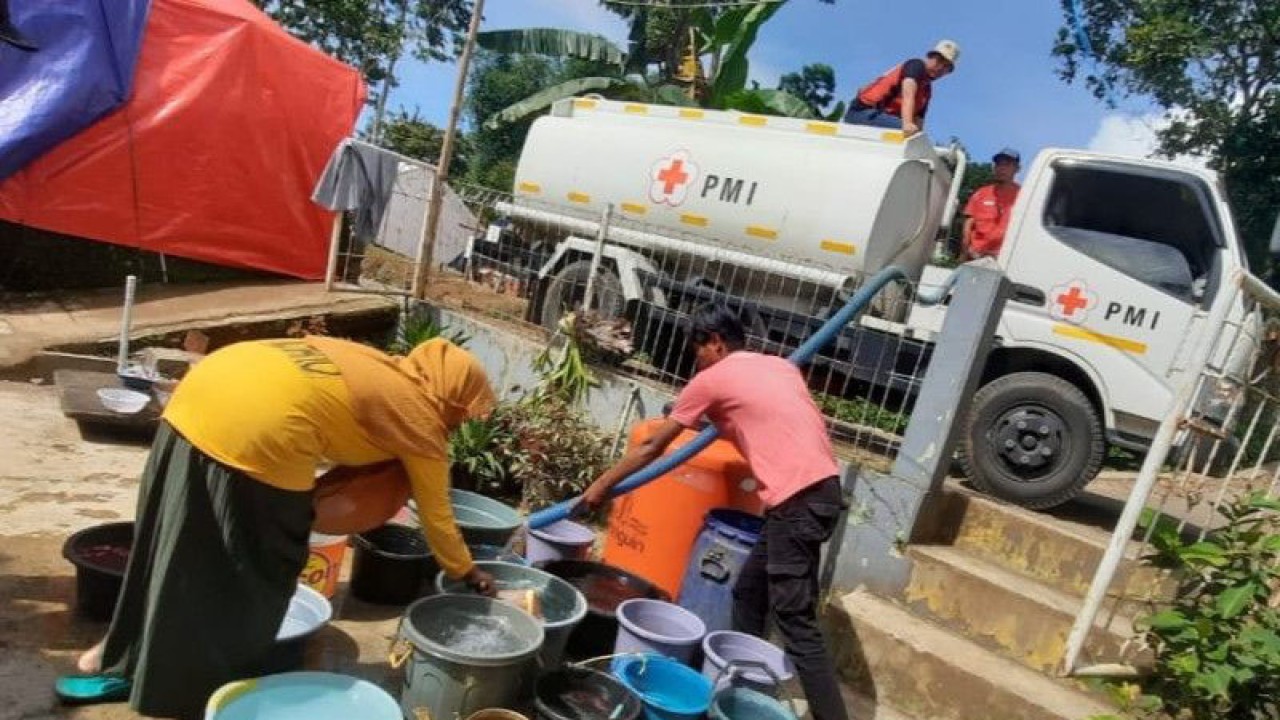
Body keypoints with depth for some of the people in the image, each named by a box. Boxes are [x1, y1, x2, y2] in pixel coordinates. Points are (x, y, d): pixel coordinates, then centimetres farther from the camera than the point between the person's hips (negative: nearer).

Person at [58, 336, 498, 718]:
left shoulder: (381, 372, 27)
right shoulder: (422, 419, 9)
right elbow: (435, 513, 18)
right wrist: (467, 572, 33)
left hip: (201, 390, 8)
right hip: (260, 430, -8)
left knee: (171, 550, 24)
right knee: (257, 576, 12)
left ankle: (124, 660, 41)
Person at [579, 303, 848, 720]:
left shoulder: (712, 379, 2)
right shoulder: (780, 366, 20)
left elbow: (651, 449, 8)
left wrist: (600, 486, 18)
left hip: (797, 498, -8)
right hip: (821, 489, 8)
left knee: (796, 622, -4)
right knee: (748, 595, 19)